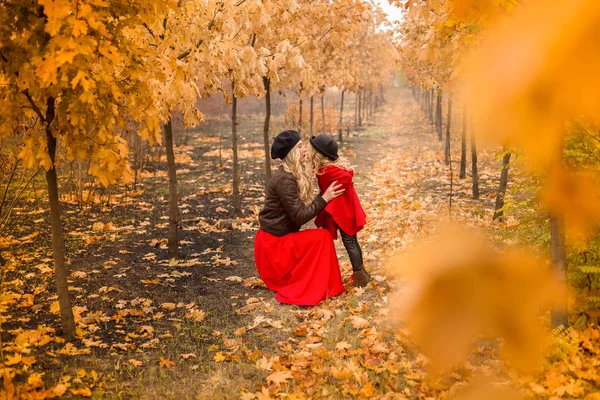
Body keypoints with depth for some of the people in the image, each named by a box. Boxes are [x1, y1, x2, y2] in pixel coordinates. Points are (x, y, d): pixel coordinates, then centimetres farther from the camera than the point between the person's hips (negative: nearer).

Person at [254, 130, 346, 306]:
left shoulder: (297, 174, 8)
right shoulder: (285, 180, -22)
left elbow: (303, 207, 8)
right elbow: (300, 216, -22)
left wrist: (325, 197, -3)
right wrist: (324, 199, -17)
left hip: (280, 238, 9)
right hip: (273, 243, -9)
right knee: (322, 237, -16)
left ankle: (289, 282, 15)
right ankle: (307, 291, -10)